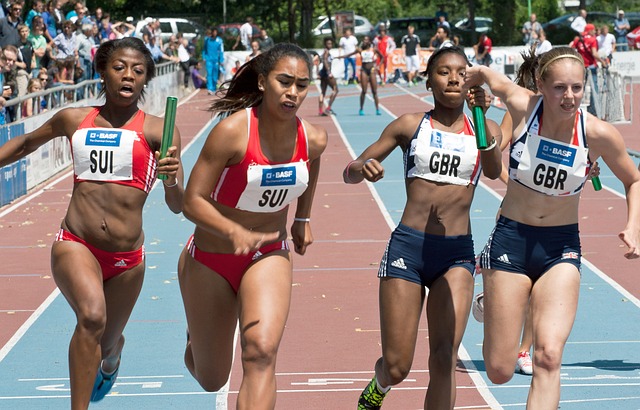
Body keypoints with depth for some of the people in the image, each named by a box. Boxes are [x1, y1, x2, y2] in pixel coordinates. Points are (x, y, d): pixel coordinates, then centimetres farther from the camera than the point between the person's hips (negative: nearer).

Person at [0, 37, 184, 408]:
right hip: (76, 245, 0)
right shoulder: (74, 120, 6)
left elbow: (177, 206, -7)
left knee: (105, 346, 17)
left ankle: (112, 356, 57)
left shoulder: (158, 131, -2)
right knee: (92, 315, -31)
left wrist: (171, 178, -28)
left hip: (128, 258, 0)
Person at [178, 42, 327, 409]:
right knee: (211, 380, 12)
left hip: (269, 257, 2)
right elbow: (193, 201, -24)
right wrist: (235, 232, -41)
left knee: (261, 352, -26)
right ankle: (195, 338, 51)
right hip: (210, 259, -2)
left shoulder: (313, 140, -12)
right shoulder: (233, 131, -25)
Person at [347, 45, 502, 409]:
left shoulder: (485, 129, 9)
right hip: (408, 246, 0)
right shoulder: (410, 125, 8)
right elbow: (350, 173, 9)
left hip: (457, 253, 0)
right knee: (396, 367, 2)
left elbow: (494, 171, -14)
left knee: (444, 358, -14)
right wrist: (362, 168, -16)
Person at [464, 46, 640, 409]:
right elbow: (483, 74, 8)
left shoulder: (599, 134, -13)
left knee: (548, 356, -22)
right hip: (511, 239, 0)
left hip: (562, 247, 0)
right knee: (499, 372, 4)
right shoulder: (522, 106, -13)